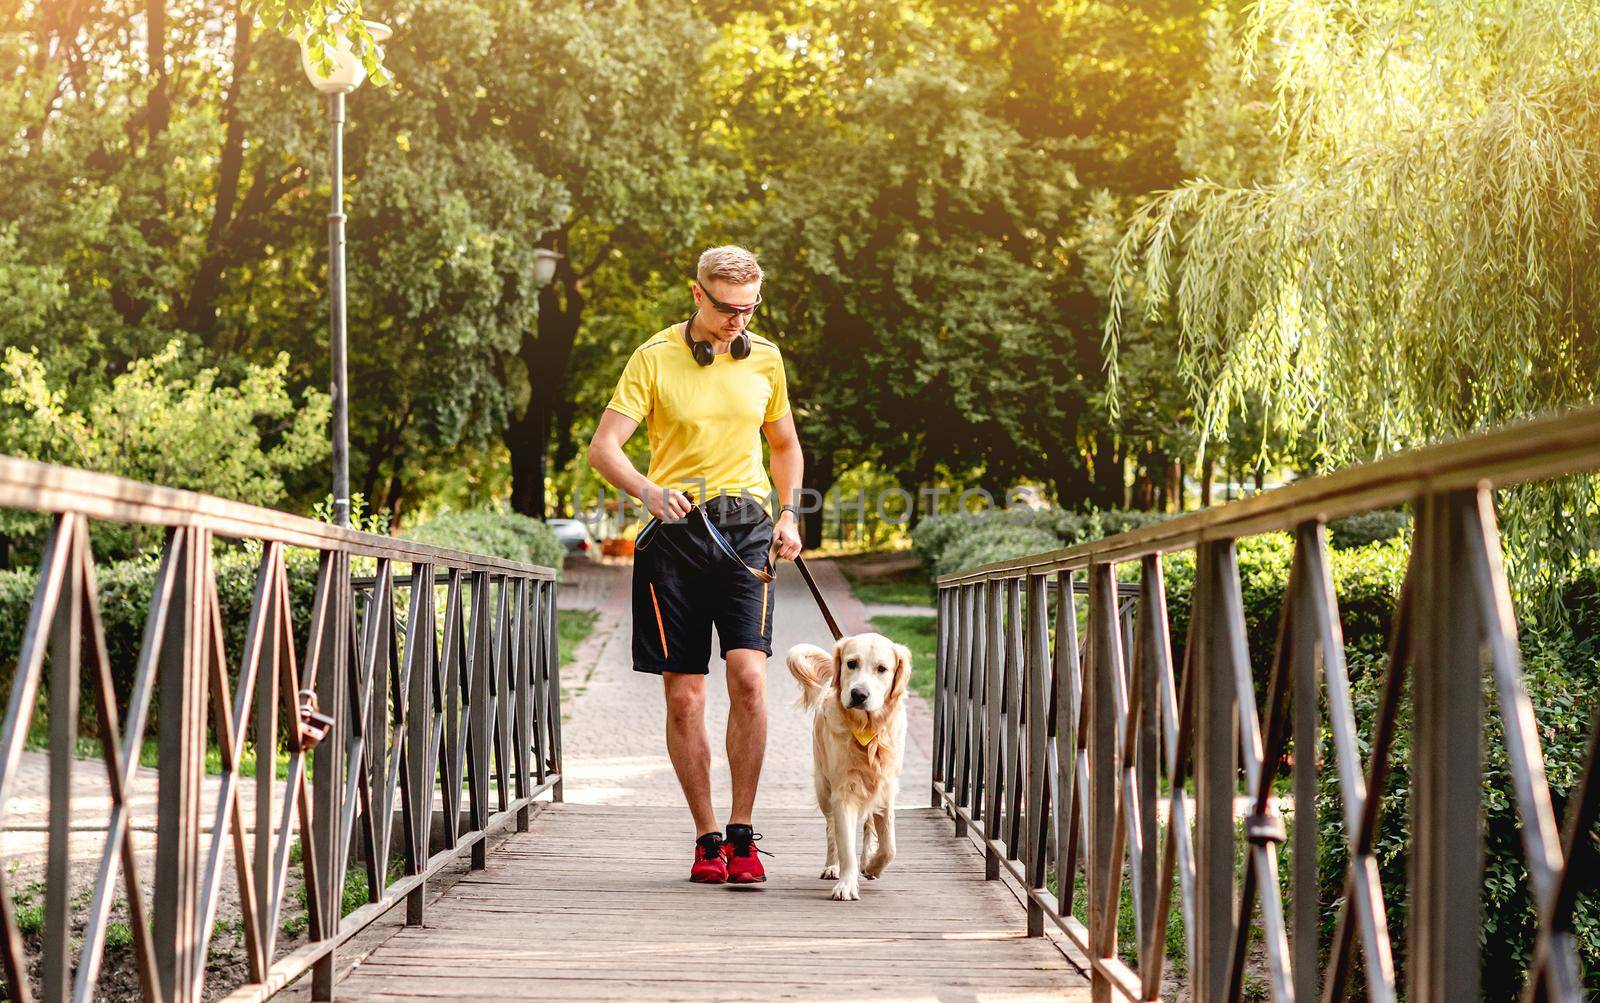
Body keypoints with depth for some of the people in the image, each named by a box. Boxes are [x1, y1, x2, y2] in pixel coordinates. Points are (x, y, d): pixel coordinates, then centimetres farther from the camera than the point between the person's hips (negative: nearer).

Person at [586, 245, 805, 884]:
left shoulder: (765, 359, 10)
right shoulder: (655, 358, -1)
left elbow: (784, 444, 24)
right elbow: (603, 447, -8)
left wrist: (789, 514, 8)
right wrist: (648, 491, -27)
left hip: (746, 529, 1)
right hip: (675, 531, -1)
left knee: (748, 676, -16)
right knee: (683, 698, 0)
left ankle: (741, 834, -7)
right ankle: (706, 839, 12)